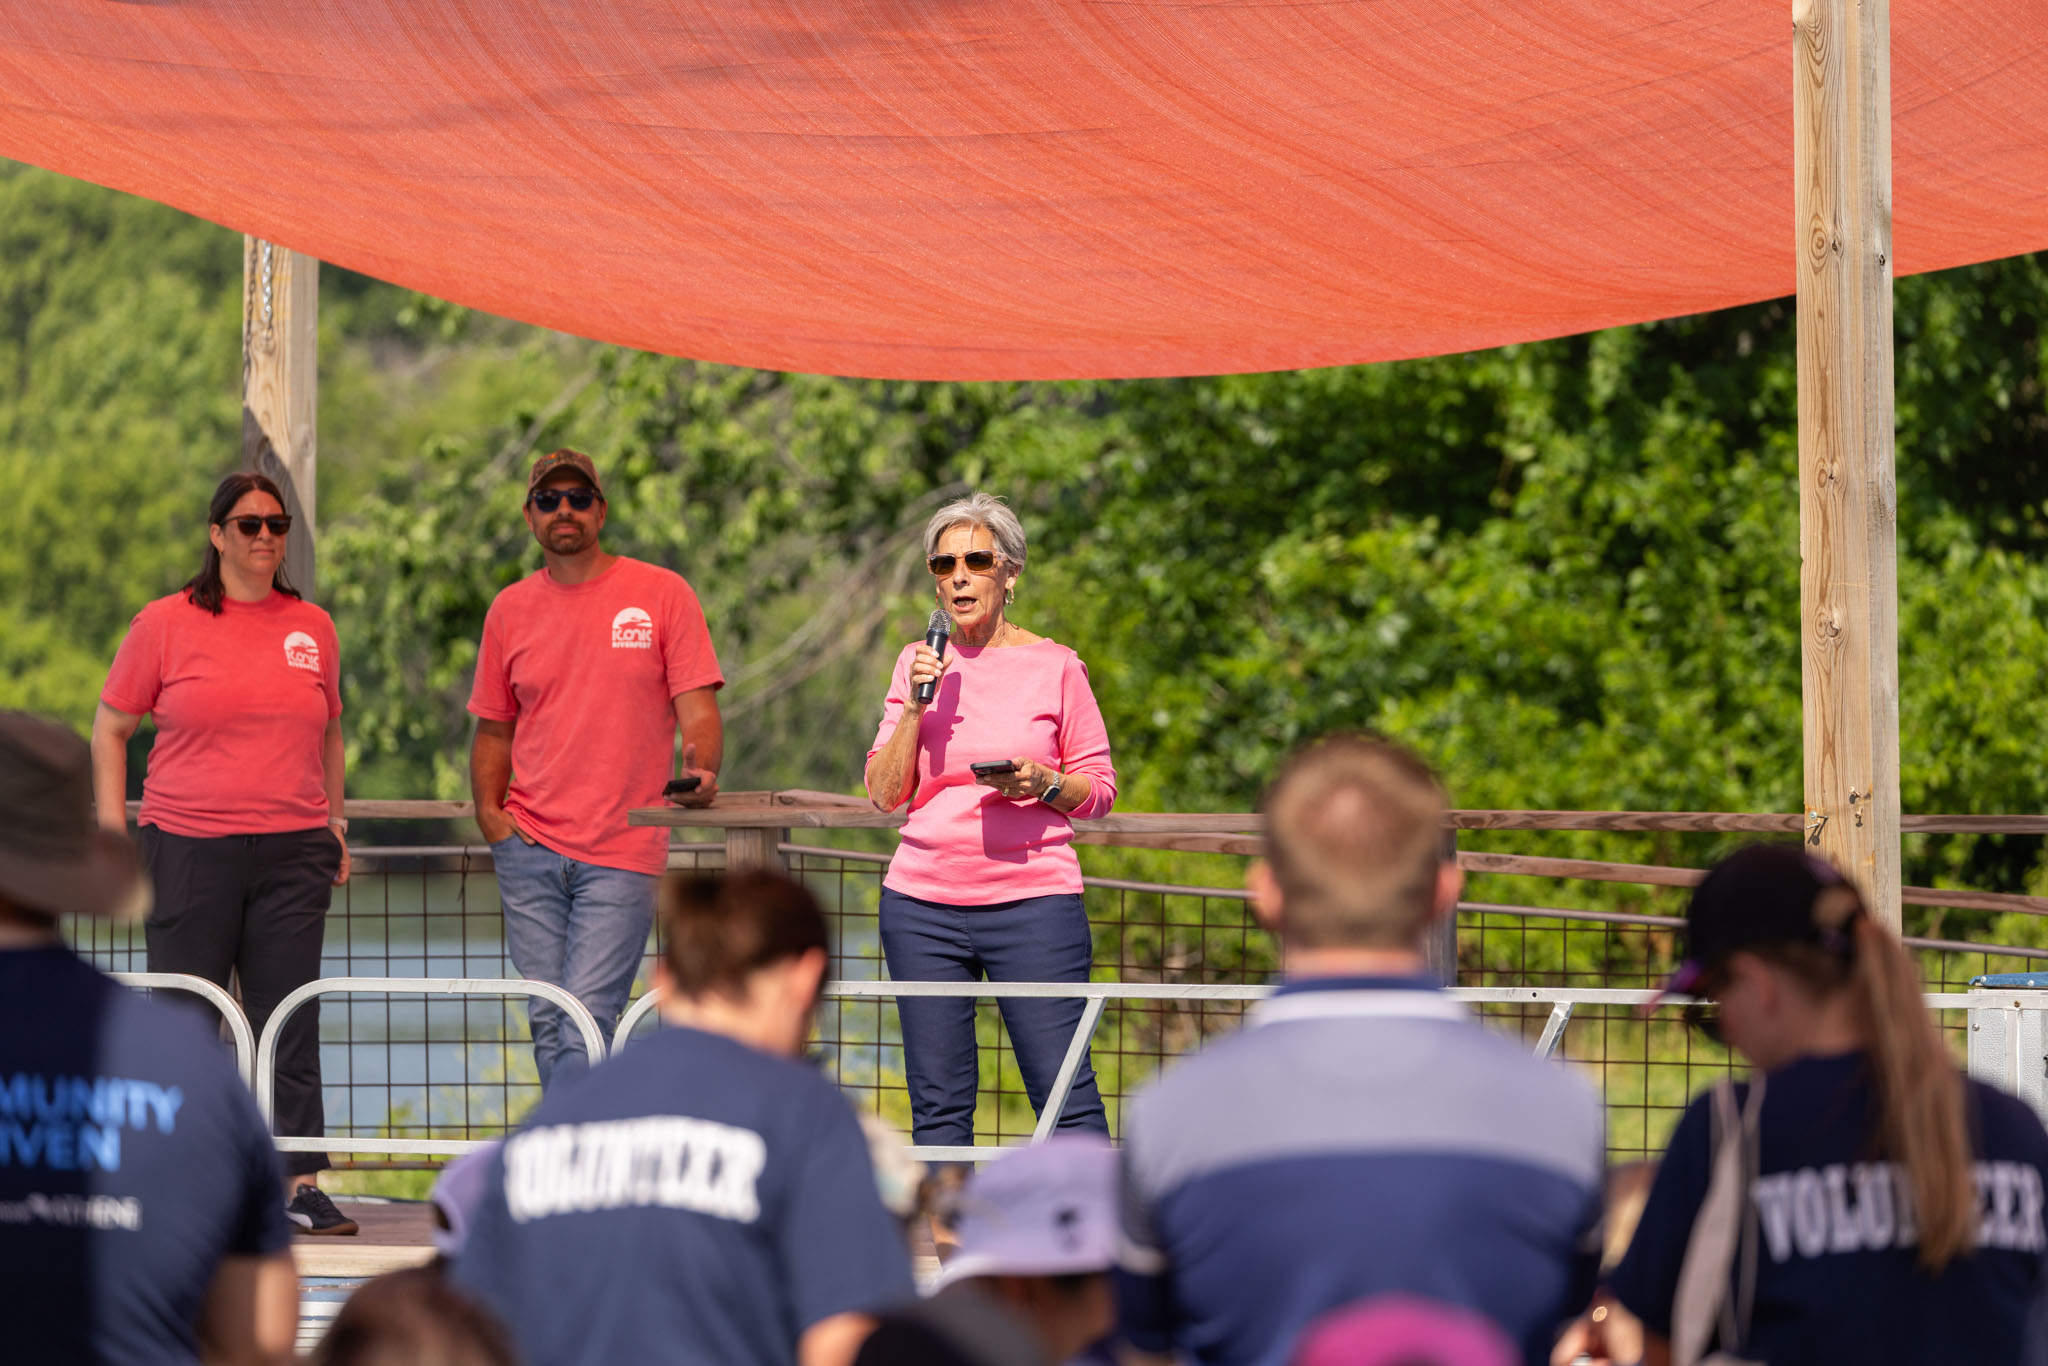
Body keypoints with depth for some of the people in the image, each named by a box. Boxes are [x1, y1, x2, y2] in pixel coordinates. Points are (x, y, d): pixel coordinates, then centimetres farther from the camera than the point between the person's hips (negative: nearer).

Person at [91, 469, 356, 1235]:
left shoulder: (312, 628, 11)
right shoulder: (165, 624, 2)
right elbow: (111, 728, 6)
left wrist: (335, 825, 17)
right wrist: (112, 828, -1)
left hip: (292, 853, 2)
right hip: (188, 848, -2)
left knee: (292, 1024, 1)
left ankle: (299, 1182, 3)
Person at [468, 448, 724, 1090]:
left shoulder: (663, 595, 2)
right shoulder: (510, 610, 11)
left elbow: (698, 711, 0)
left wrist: (699, 768, -21)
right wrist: (490, 814, 3)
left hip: (623, 855, -3)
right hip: (529, 849, 4)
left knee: (586, 1021, -12)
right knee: (548, 1023, 3)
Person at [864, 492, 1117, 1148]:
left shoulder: (1055, 667, 2)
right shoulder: (919, 664, 10)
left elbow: (1099, 788, 5)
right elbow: (884, 792, 6)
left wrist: (1042, 784, -15)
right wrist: (916, 705, -7)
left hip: (1032, 902, -3)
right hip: (922, 904, 3)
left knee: (1065, 1094, -8)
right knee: (938, 1103, 4)